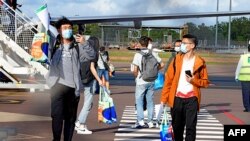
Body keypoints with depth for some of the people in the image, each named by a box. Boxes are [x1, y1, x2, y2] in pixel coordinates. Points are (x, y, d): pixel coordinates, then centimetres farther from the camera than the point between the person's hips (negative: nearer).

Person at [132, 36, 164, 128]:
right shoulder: (152, 54, 1)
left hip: (141, 82, -4)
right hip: (151, 81, 4)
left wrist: (136, 76, 2)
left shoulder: (138, 55, -12)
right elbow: (161, 64, 8)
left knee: (139, 101, 5)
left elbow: (135, 70, -16)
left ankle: (140, 121, -2)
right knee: (150, 101, 11)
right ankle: (150, 122, 13)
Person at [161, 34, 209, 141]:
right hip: (177, 98, 3)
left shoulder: (199, 62, 0)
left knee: (190, 127, -7)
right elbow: (168, 79, 4)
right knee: (177, 126, 12)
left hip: (191, 98, -2)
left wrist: (194, 80, -15)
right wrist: (164, 98, 0)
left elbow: (205, 82, 5)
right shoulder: (177, 59, 5)